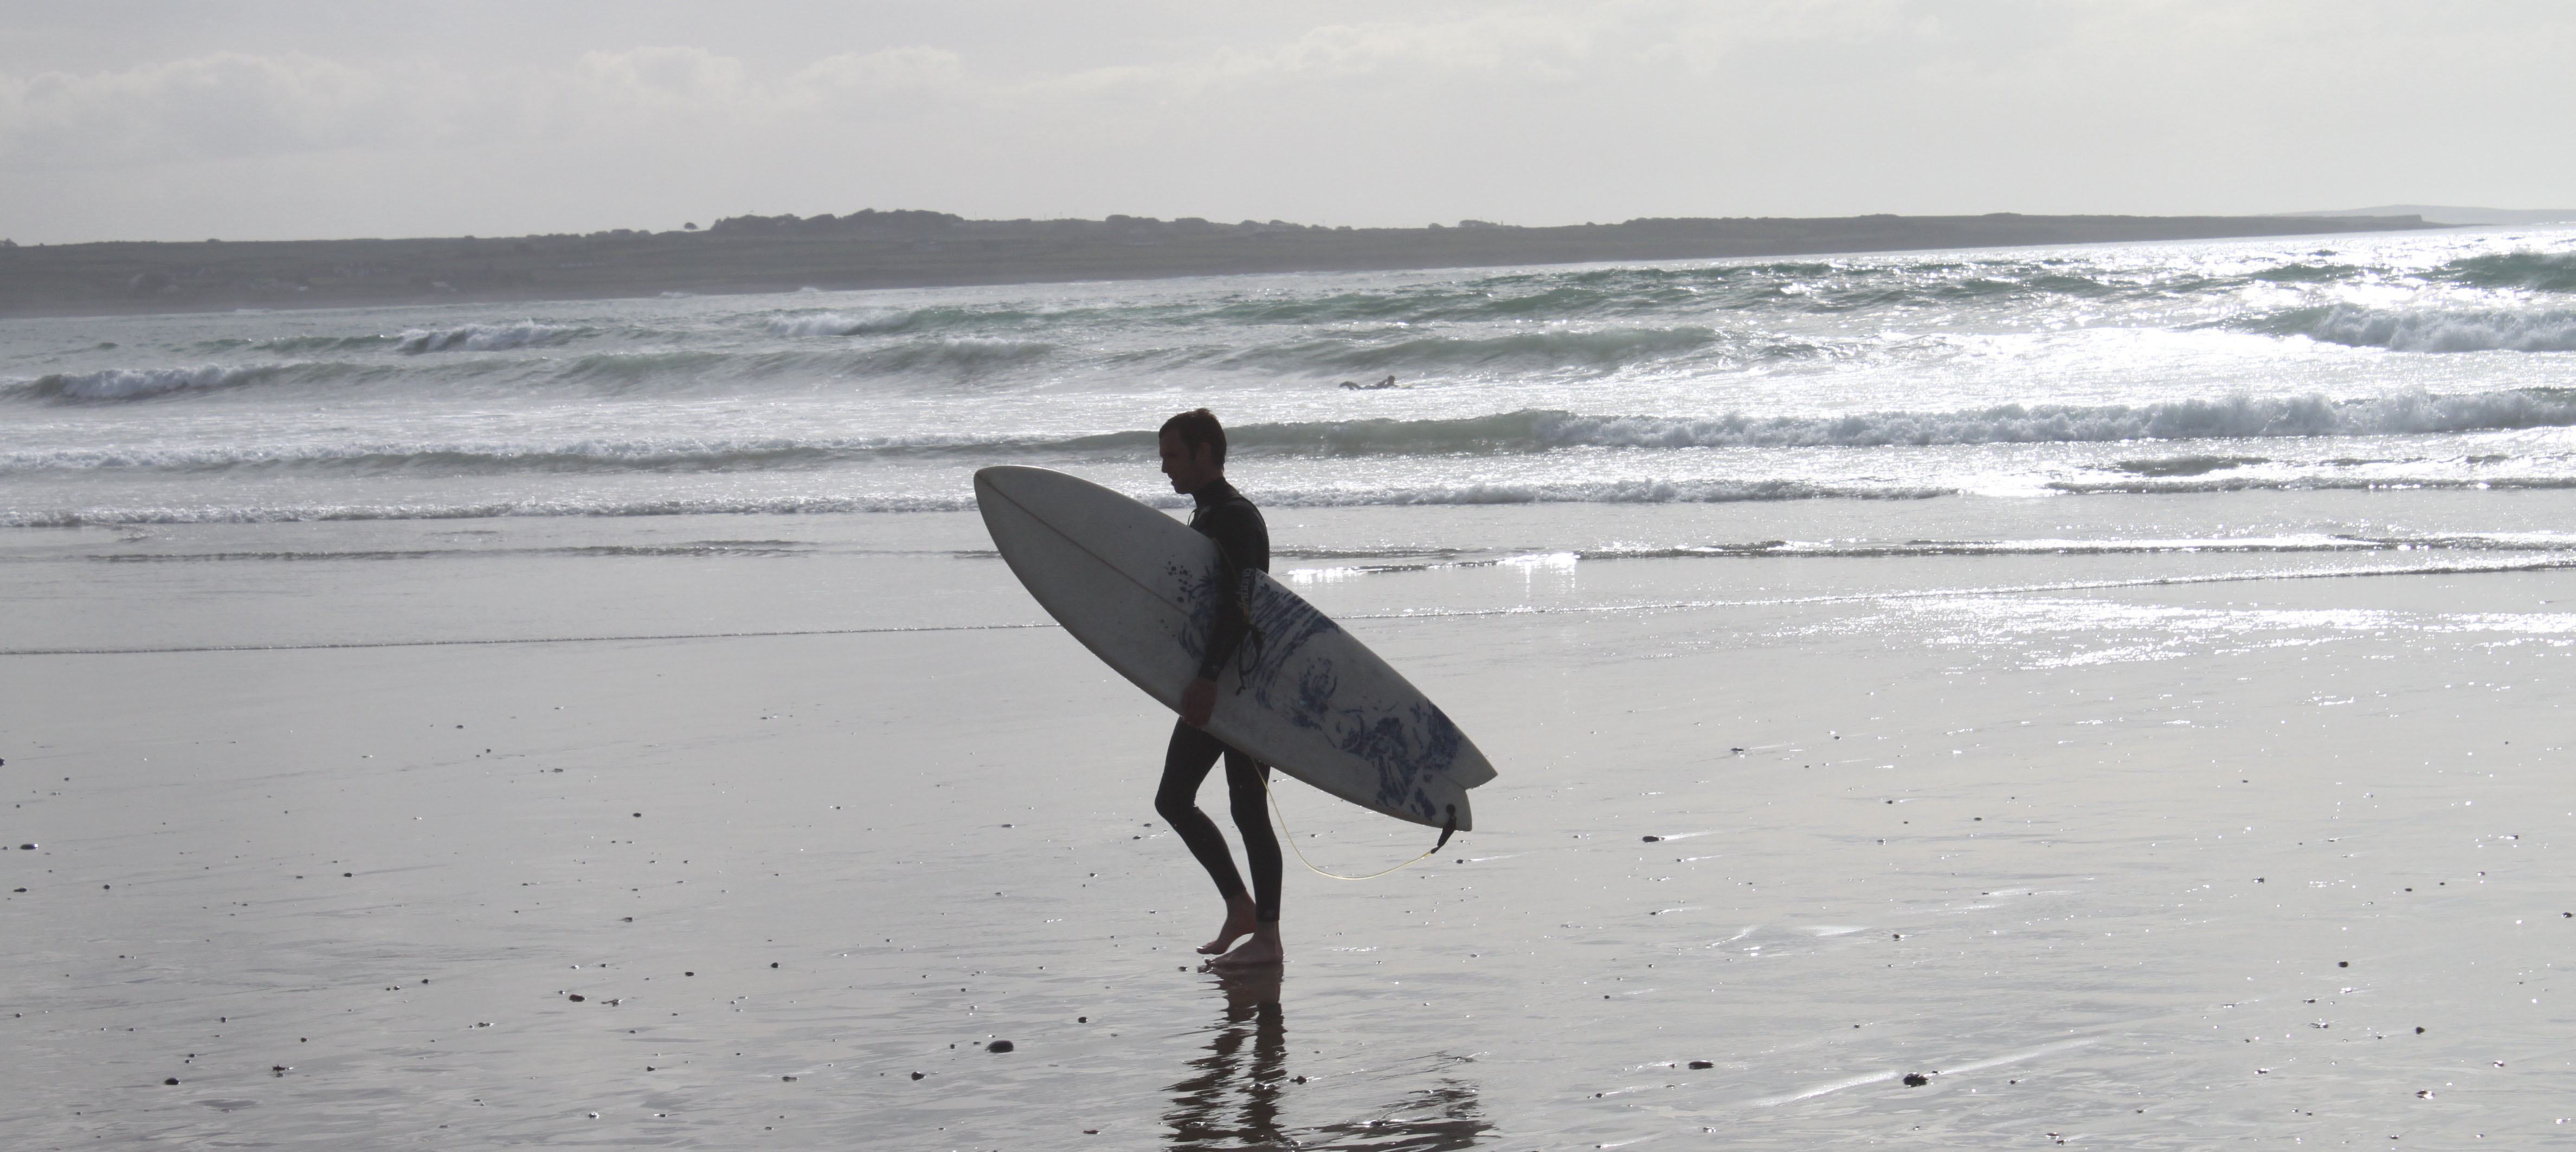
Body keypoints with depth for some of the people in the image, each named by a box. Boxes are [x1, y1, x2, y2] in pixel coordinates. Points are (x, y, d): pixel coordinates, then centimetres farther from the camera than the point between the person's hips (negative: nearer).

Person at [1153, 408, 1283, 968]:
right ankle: (1241, 908, 18)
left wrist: (1209, 678, -33)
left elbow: (1241, 606, -26)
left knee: (1248, 810, -6)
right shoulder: (1205, 517, 17)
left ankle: (1267, 937, 0)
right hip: (1212, 688, 10)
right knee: (1173, 799, 10)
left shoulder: (1237, 518, -15)